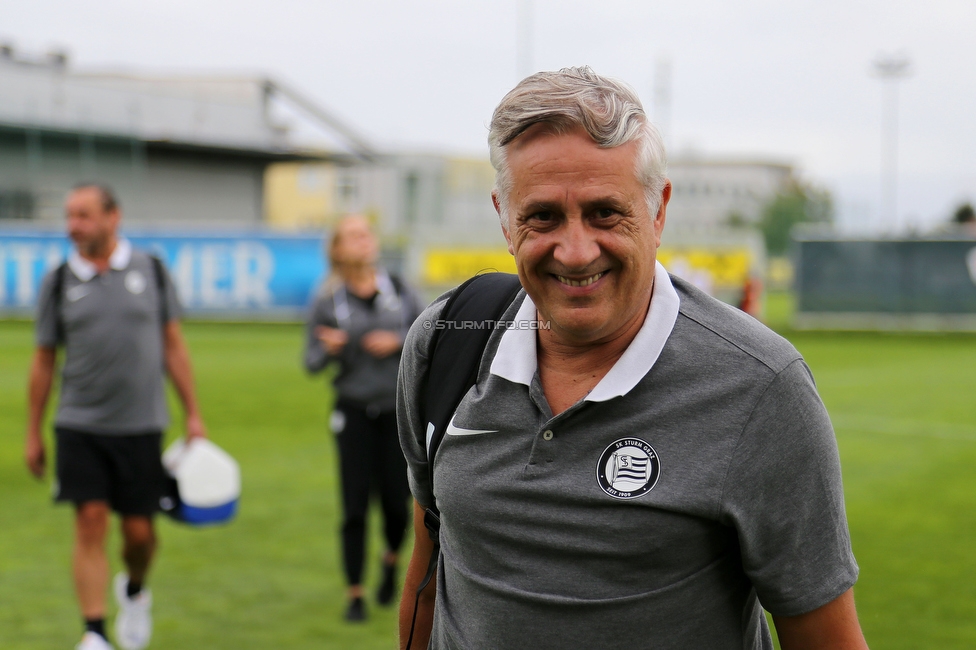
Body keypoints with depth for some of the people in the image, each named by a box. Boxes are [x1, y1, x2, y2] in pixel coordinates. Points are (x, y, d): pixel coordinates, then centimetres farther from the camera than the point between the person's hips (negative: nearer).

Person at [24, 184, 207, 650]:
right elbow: (44, 361, 7)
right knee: (90, 523, -8)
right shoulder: (59, 281, 2)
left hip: (141, 424, 0)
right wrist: (33, 435, 8)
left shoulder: (151, 271, 2)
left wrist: (193, 415, 4)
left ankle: (135, 590, 35)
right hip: (79, 426, 0)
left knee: (138, 529, 3)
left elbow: (173, 346, 7)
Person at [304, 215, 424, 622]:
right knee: (355, 507, -4)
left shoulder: (400, 292, 1)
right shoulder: (328, 302, -1)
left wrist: (399, 341, -12)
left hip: (398, 409, 1)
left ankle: (391, 561, 34)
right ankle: (355, 595, 8)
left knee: (396, 502, 1)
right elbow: (311, 363, 2)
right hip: (354, 412, -1)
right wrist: (329, 349, -19)